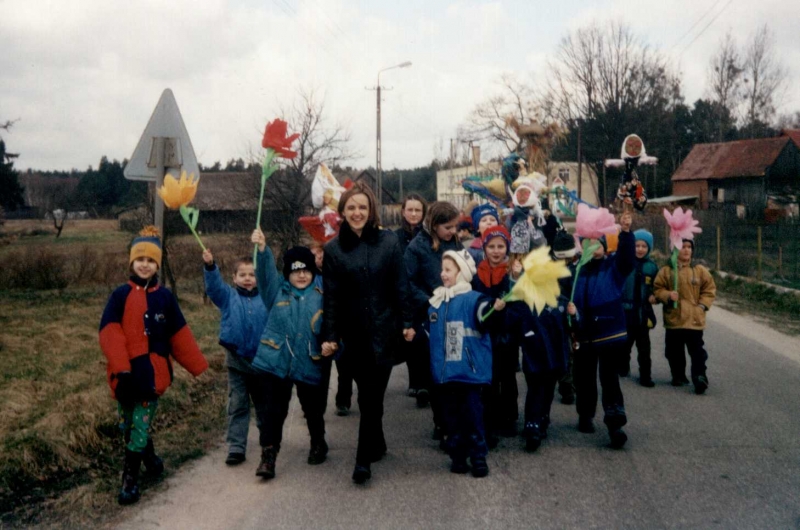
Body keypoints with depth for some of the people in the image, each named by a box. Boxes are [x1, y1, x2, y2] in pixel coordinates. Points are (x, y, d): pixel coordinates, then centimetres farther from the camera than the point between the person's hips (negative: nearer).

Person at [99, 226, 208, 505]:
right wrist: (121, 368, -22)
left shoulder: (165, 297, 2)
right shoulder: (121, 294, -2)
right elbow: (109, 332, -11)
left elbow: (179, 334, 7)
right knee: (127, 425, 13)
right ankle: (149, 456, 38)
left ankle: (130, 479, 11)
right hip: (126, 373, 1)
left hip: (153, 373, -1)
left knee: (140, 426, 0)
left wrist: (199, 366, 6)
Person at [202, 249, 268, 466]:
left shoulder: (265, 298, -1)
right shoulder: (228, 296, -2)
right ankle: (236, 446, 8)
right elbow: (213, 284, -21)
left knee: (264, 403, 17)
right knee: (237, 405, 4)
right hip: (236, 360, -1)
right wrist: (210, 265, -37)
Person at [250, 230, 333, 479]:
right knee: (274, 410, 2)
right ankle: (268, 455, 9)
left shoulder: (321, 295, 1)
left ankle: (318, 444, 39)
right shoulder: (278, 289, 2)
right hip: (276, 362, 0)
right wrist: (262, 248, -33)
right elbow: (266, 270, -15)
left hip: (311, 364, 1)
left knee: (313, 409, 16)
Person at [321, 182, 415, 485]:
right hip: (353, 332, 1)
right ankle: (377, 445, 28)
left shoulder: (389, 242, -1)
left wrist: (407, 322, -1)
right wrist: (329, 335, -3)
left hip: (384, 329, -1)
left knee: (373, 394, -3)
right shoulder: (333, 249, 0)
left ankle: (364, 459, 2)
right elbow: (331, 297, 0)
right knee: (366, 394, 8)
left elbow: (400, 287, 1)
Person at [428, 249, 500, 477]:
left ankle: (479, 457, 14)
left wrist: (495, 307, -53)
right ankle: (458, 456, 23)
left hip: (469, 370, -6)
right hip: (445, 371, 6)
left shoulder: (472, 299, -10)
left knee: (472, 414, 2)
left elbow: (483, 311, -34)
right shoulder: (436, 302, 10)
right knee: (451, 416, 12)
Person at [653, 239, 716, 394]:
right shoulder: (666, 271, 1)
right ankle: (678, 376, 25)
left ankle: (699, 377, -4)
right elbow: (657, 289, 3)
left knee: (697, 350, -5)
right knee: (674, 351, 11)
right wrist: (667, 295, -16)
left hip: (694, 319, -1)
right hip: (673, 319, 1)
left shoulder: (700, 270, 2)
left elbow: (710, 288, 8)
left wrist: (702, 305, -3)